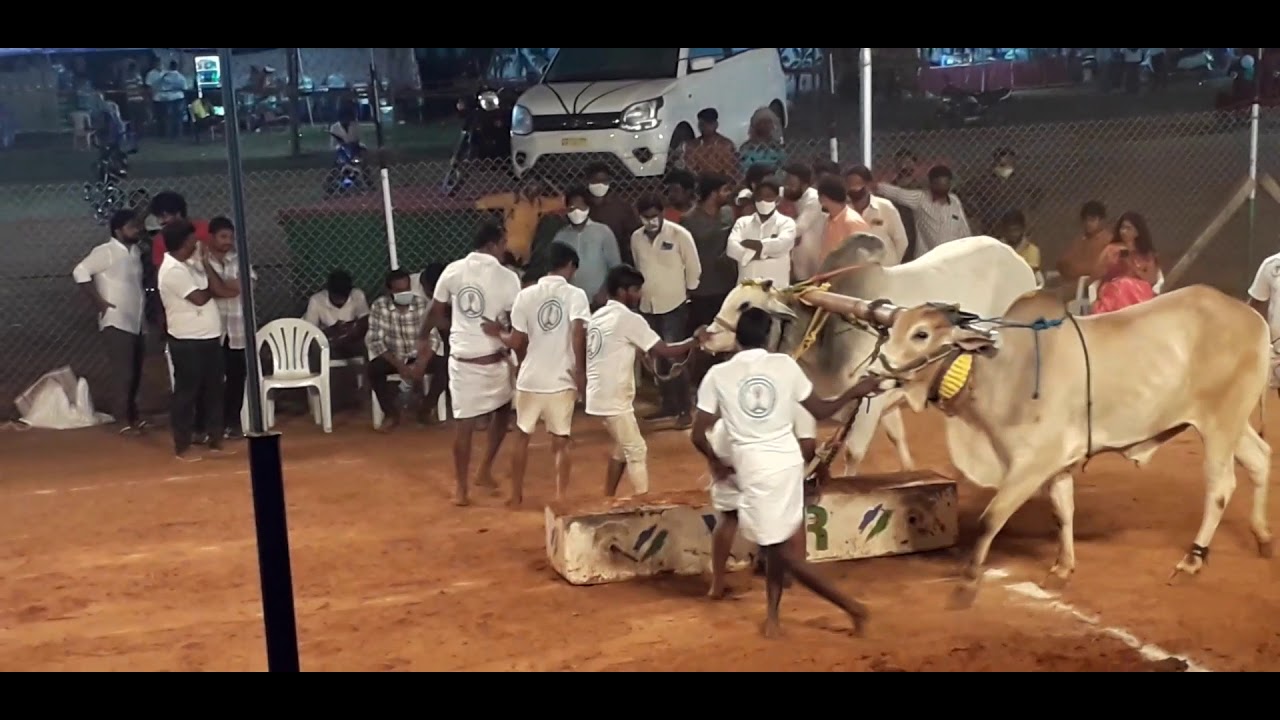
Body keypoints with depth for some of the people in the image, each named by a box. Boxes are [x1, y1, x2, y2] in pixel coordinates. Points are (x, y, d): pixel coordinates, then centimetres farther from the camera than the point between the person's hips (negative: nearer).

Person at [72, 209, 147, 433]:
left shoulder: (135, 252, 13)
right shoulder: (105, 252, -11)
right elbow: (80, 272, -17)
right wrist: (99, 301, -17)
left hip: (137, 323, 8)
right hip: (116, 323, -8)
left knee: (135, 374, 13)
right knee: (123, 373, -10)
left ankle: (133, 415, 24)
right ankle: (124, 421, -5)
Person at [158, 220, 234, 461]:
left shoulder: (187, 267, 13)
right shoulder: (173, 271, -16)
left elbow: (221, 291, 11)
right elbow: (200, 298, -20)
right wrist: (210, 287, -1)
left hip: (208, 339, 9)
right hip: (187, 342, -9)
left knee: (213, 390, 13)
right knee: (186, 393, -1)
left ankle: (215, 440, 22)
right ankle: (182, 447, 7)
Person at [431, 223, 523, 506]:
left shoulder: (452, 270, 1)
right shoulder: (507, 277, -8)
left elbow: (436, 318, 7)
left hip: (461, 358, 2)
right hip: (493, 359, -2)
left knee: (464, 423, 9)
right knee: (502, 411, 24)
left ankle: (461, 487, 15)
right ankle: (485, 471, 24)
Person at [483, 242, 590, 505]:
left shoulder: (526, 295, -1)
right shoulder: (575, 294, -6)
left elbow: (517, 341, -2)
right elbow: (578, 334, -21)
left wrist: (498, 333, 17)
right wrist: (580, 372, -13)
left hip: (530, 378, 2)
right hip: (562, 380, -2)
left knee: (522, 436, 19)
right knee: (560, 441, 9)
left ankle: (516, 495, 26)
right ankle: (560, 498, 6)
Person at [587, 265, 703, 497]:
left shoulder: (598, 316, 11)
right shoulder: (629, 319, -15)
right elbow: (664, 351, -15)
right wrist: (695, 340, -3)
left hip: (600, 396, 9)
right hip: (614, 399, -9)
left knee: (624, 448, 22)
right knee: (637, 452, 0)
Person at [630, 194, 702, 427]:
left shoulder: (680, 235, -9)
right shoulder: (636, 238, 4)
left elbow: (693, 269, -2)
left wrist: (687, 297, 1)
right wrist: (641, 293, 15)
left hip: (674, 305, -5)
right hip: (648, 306, 5)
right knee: (659, 358, 11)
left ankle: (686, 409, -2)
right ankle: (669, 405, 22)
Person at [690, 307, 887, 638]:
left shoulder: (718, 375, -4)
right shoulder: (785, 365, 0)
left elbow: (698, 434, -3)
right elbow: (821, 411, 9)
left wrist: (717, 463, 16)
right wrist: (855, 392, 24)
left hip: (755, 470, -4)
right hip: (789, 462, 4)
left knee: (783, 549, 4)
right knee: (775, 543, 19)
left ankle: (850, 605, 5)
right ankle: (772, 616, 22)